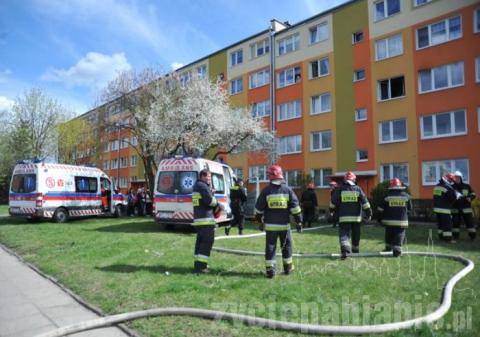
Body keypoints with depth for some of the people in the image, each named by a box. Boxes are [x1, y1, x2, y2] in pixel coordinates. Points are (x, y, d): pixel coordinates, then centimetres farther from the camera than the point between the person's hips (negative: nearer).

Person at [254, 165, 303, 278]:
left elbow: (259, 208, 1)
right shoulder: (287, 189, -2)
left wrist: (260, 221, 15)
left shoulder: (266, 191, -4)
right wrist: (299, 222, 2)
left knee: (270, 247, 5)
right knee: (286, 246, 17)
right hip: (284, 224, 1)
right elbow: (295, 207, -3)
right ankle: (288, 268, 26)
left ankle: (270, 269, 1)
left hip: (270, 225, -1)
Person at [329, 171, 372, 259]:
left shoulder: (340, 189, -2)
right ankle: (355, 251, 31)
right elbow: (365, 202, 0)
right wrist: (369, 212, 6)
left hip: (344, 217, -2)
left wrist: (331, 210, 17)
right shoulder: (358, 189, 2)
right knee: (356, 236, 17)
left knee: (344, 234, -5)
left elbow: (333, 202, 2)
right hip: (356, 217, 2)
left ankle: (345, 250, -26)